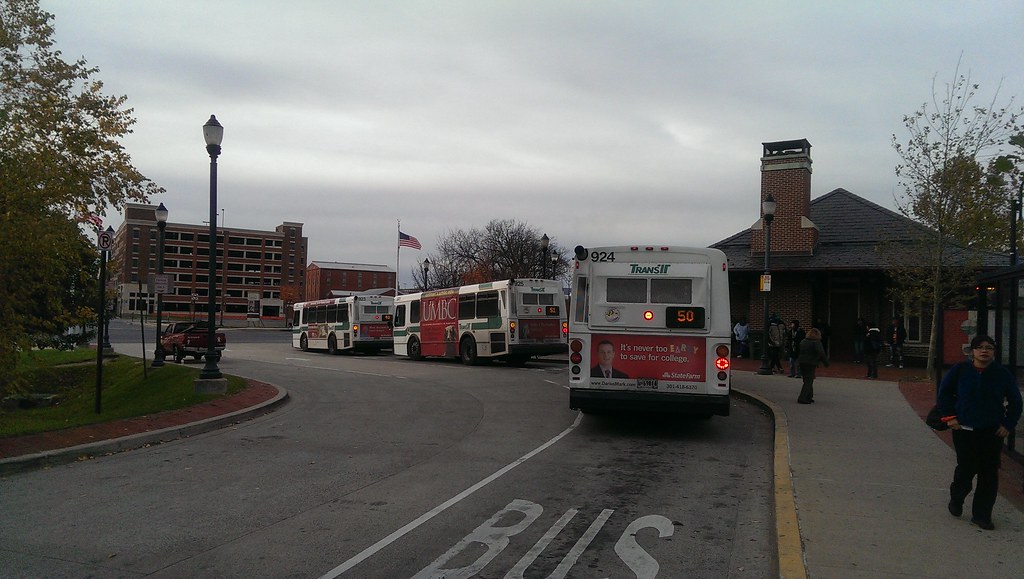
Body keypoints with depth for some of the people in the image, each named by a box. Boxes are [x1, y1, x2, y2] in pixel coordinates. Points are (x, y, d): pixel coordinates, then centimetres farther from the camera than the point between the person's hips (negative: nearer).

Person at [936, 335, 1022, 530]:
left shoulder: (1002, 373, 0)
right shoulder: (960, 370, -2)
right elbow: (943, 393, 8)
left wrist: (1008, 425, 2)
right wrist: (950, 416, 1)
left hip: (993, 432, 1)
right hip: (964, 430, -1)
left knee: (989, 473, 0)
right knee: (966, 468, -2)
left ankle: (982, 515, 11)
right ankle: (956, 499, 28)